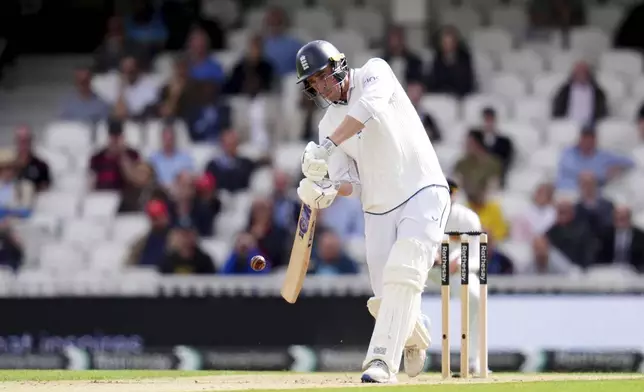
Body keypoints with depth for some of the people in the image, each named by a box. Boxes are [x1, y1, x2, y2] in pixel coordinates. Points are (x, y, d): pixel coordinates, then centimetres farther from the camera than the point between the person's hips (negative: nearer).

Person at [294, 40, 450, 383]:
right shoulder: (329, 124, 8)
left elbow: (370, 106, -28)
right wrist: (327, 191, -22)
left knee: (402, 275, -24)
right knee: (384, 301, 2)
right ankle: (415, 336, 34)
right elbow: (349, 183, 2)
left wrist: (327, 146, -37)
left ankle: (382, 361, -26)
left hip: (423, 195, -5)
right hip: (378, 210, 5)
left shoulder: (375, 72, -4)